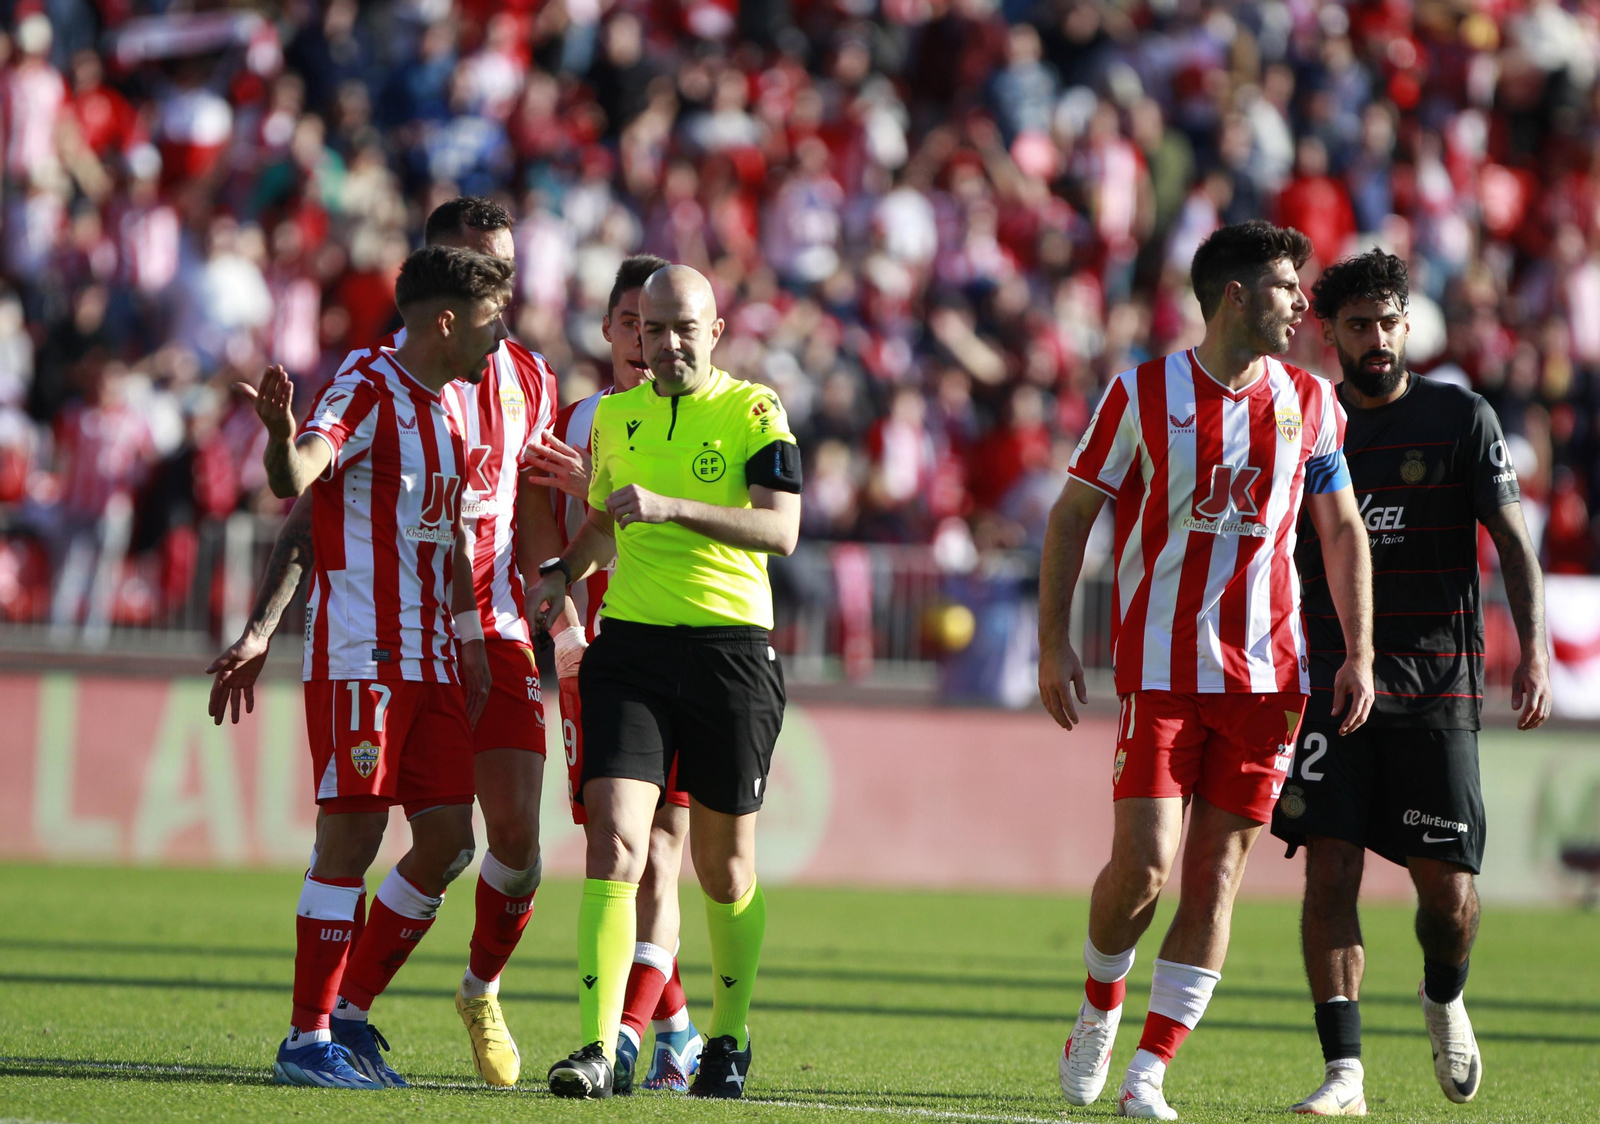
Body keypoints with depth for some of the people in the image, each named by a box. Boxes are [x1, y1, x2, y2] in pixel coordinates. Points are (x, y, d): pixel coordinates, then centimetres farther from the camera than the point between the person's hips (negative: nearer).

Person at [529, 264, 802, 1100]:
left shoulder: (754, 411, -1)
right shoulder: (614, 416, 12)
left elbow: (780, 529, -13)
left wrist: (674, 506, -23)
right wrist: (562, 571, 9)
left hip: (730, 646, -2)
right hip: (630, 645, 2)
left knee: (723, 866, 7)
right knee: (614, 840, -13)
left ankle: (728, 1040, 26)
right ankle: (597, 1048, -18)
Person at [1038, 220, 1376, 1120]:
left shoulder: (1310, 403, 7)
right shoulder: (1144, 394, -3)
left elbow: (1342, 529, 15)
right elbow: (1073, 513, 4)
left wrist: (1360, 654, 8)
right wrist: (1054, 641, -1)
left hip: (1269, 673, 3)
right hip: (1160, 667, -3)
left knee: (1218, 874, -1)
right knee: (1144, 864, -11)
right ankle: (1100, 1014, 17)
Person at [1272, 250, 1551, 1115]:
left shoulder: (1462, 419, 2)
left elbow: (1512, 541, -1)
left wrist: (1533, 651, -14)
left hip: (1438, 687, -1)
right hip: (1331, 683, 1)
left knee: (1448, 889, -2)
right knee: (1330, 872, -11)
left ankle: (1444, 998, 31)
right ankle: (1343, 1072, -7)